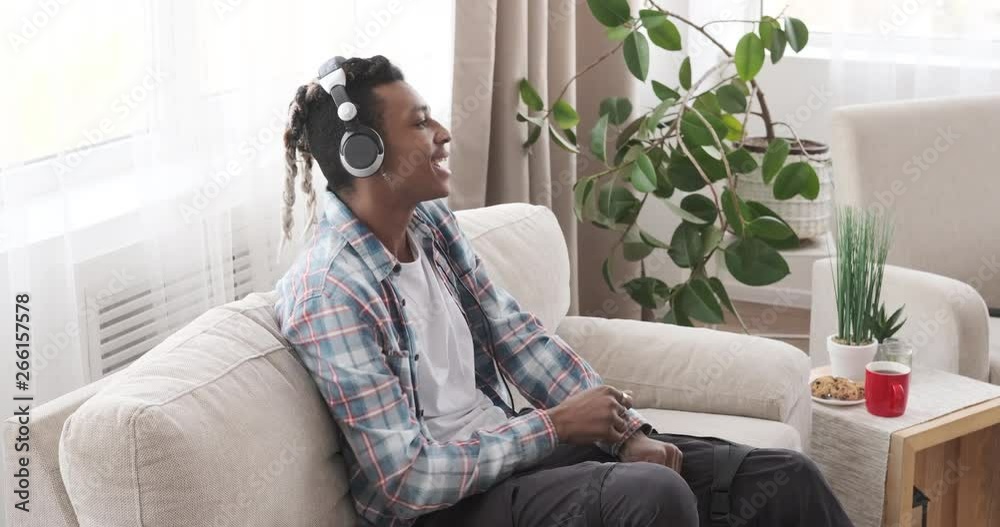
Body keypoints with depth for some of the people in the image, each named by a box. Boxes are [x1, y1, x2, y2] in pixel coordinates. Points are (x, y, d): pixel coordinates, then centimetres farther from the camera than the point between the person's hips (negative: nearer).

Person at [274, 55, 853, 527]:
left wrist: (628, 429, -7)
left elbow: (520, 338, 6)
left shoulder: (431, 220, 4)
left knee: (785, 478, -3)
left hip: (510, 442, 8)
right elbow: (408, 479, -22)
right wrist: (556, 425, -17)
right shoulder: (328, 293, -21)